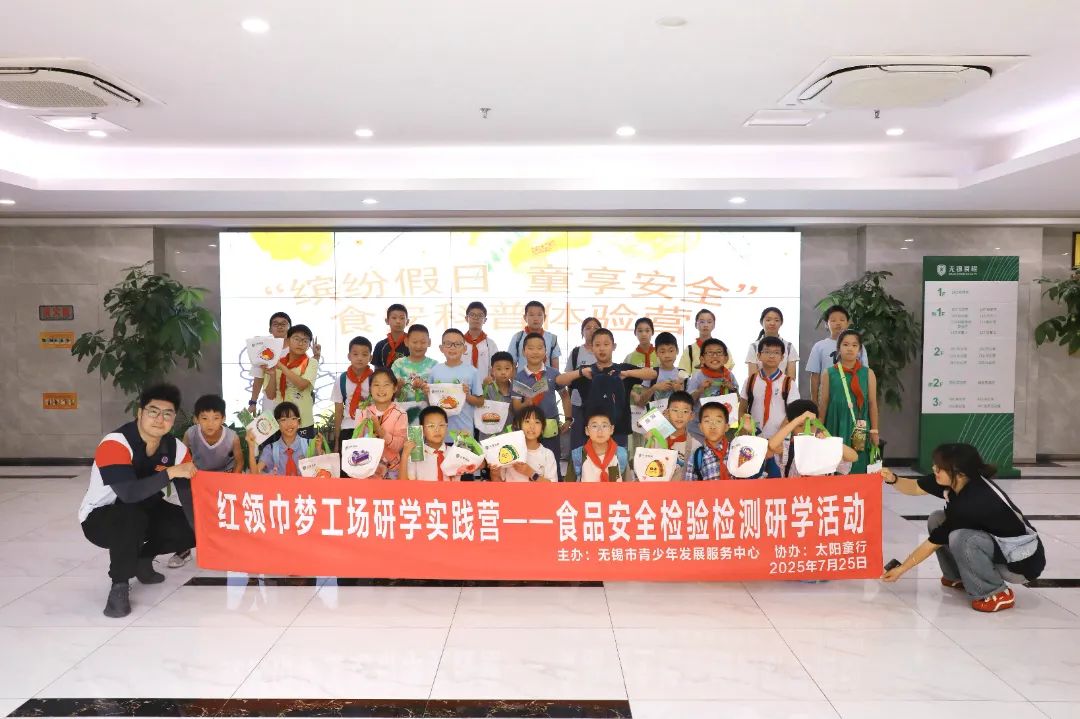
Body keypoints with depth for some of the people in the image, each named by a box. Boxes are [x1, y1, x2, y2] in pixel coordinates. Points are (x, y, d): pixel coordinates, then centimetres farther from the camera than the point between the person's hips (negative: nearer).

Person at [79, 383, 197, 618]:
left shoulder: (176, 447, -11)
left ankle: (142, 558, 16)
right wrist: (171, 472, -38)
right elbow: (129, 493, -42)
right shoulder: (115, 444, -30)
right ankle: (120, 584, -14)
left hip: (145, 512, 6)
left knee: (192, 528, -13)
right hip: (100, 517, -6)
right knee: (132, 517, -38)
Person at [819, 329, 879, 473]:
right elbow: (824, 403, 5)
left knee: (858, 467, 3)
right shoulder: (829, 373, 2)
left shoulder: (868, 373, 4)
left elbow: (872, 403, 5)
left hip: (860, 429, 0)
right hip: (836, 427, 0)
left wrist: (874, 431, 3)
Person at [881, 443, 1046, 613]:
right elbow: (916, 488, 4)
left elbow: (933, 543, -20)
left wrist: (901, 569, -11)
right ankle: (958, 577, 15)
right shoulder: (960, 481, -11)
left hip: (1024, 561, -8)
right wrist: (893, 479, -16)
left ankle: (996, 593, -11)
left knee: (959, 538, -32)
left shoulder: (970, 503, -30)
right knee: (938, 521, -3)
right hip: (998, 544, 8)